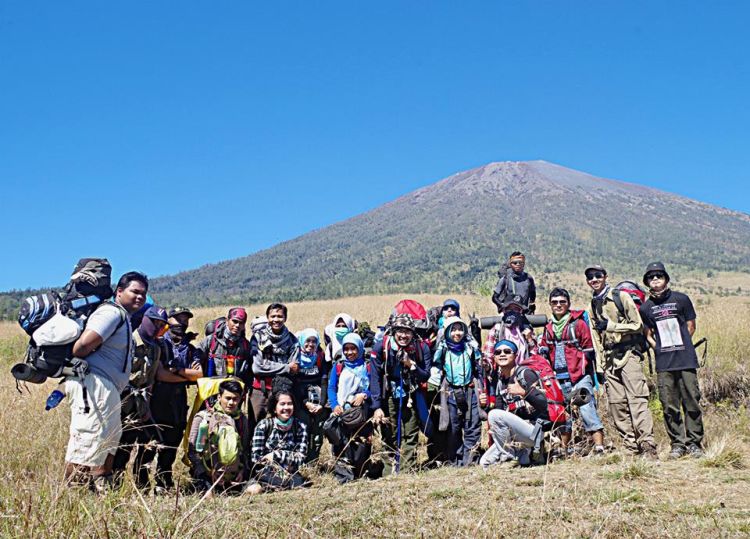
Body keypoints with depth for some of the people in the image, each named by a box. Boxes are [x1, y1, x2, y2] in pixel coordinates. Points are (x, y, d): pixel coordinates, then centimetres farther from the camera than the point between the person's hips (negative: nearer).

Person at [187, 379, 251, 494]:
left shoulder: (242, 419, 12)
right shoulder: (203, 417, 0)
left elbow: (246, 450, 13)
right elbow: (192, 451, -2)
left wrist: (243, 470, -2)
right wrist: (208, 474, -8)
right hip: (207, 473, -3)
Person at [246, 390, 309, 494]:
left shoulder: (300, 427, -2)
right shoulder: (264, 425, -6)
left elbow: (300, 458, -6)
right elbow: (256, 458, -10)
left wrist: (276, 455, -16)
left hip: (288, 473, 3)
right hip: (265, 472, -3)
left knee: (299, 482, -30)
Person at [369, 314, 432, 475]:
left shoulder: (421, 348, -10)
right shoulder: (381, 347, -15)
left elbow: (425, 377, -5)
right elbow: (375, 378, -14)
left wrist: (412, 365, -23)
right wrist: (377, 407, -17)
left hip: (411, 396, 1)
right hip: (388, 395, -1)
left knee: (410, 436, -3)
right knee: (389, 436, 1)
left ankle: (408, 472, 4)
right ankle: (389, 472, 9)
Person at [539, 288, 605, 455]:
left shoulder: (578, 323, 0)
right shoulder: (548, 328, 15)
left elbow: (588, 350, -1)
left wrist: (579, 368, -8)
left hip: (579, 377, -5)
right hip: (558, 380, 5)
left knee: (587, 410, -14)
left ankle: (599, 447, -13)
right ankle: (563, 448, 21)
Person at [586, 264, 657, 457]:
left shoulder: (621, 297, -1)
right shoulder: (593, 305, 17)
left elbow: (637, 325, -6)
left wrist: (610, 325, -11)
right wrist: (600, 366, 16)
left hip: (628, 353, -6)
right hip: (609, 358, 6)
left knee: (637, 400, -13)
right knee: (616, 404, 2)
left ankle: (648, 445, -15)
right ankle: (631, 447, 7)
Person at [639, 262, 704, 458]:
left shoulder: (681, 299, 3)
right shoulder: (645, 308, 8)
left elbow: (691, 327, 11)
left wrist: (680, 346, 8)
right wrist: (661, 349, 3)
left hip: (686, 361, -1)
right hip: (663, 365, 2)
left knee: (691, 403, 0)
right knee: (669, 406, 2)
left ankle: (694, 443, 11)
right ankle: (677, 444, 13)